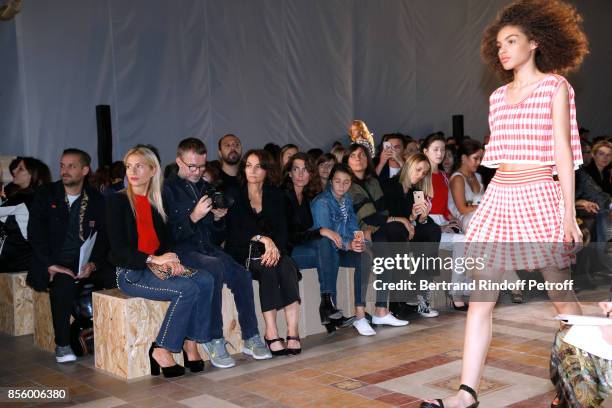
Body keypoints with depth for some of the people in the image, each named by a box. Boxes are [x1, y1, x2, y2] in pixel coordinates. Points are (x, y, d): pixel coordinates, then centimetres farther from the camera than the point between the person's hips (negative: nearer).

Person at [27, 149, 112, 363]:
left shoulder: (97, 199, 9)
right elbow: (35, 235, -5)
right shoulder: (45, 195, 5)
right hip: (54, 265, -2)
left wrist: (93, 264, -15)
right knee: (65, 282, -34)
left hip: (87, 264, 3)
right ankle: (62, 345, -22)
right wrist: (51, 265, -18)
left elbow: (103, 237, 4)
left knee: (114, 277, -23)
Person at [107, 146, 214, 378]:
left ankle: (190, 343, -14)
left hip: (157, 266, 6)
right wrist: (153, 259, -20)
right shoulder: (118, 201, -3)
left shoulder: (156, 203, 14)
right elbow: (118, 248, -10)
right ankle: (162, 350, -17)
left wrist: (170, 260, -9)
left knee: (205, 280, -19)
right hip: (130, 272, -6)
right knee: (187, 289, -27)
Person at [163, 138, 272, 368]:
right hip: (182, 251, -5)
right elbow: (167, 235, -9)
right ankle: (213, 341, -27)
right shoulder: (167, 190, 1)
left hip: (209, 249, 5)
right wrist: (193, 217, -18)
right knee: (216, 267, -34)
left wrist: (218, 218, 2)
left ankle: (250, 338, -16)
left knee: (241, 274, -23)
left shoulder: (207, 189, 20)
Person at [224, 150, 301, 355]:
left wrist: (274, 248, -19)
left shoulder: (275, 196, 13)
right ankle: (272, 333, -36)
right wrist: (263, 239, -29)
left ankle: (293, 332, -36)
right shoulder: (234, 195, 4)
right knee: (267, 269, -33)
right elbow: (235, 229, -12)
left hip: (271, 251, 3)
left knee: (287, 267, -29)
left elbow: (282, 230, 3)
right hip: (242, 253, -3)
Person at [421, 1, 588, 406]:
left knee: (563, 296, 4)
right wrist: (494, 200, 15)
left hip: (539, 197, -5)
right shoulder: (498, 96, 16)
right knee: (479, 297, -3)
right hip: (498, 196, 5)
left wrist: (568, 213, -9)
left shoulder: (555, 87, 2)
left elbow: (563, 152, -4)